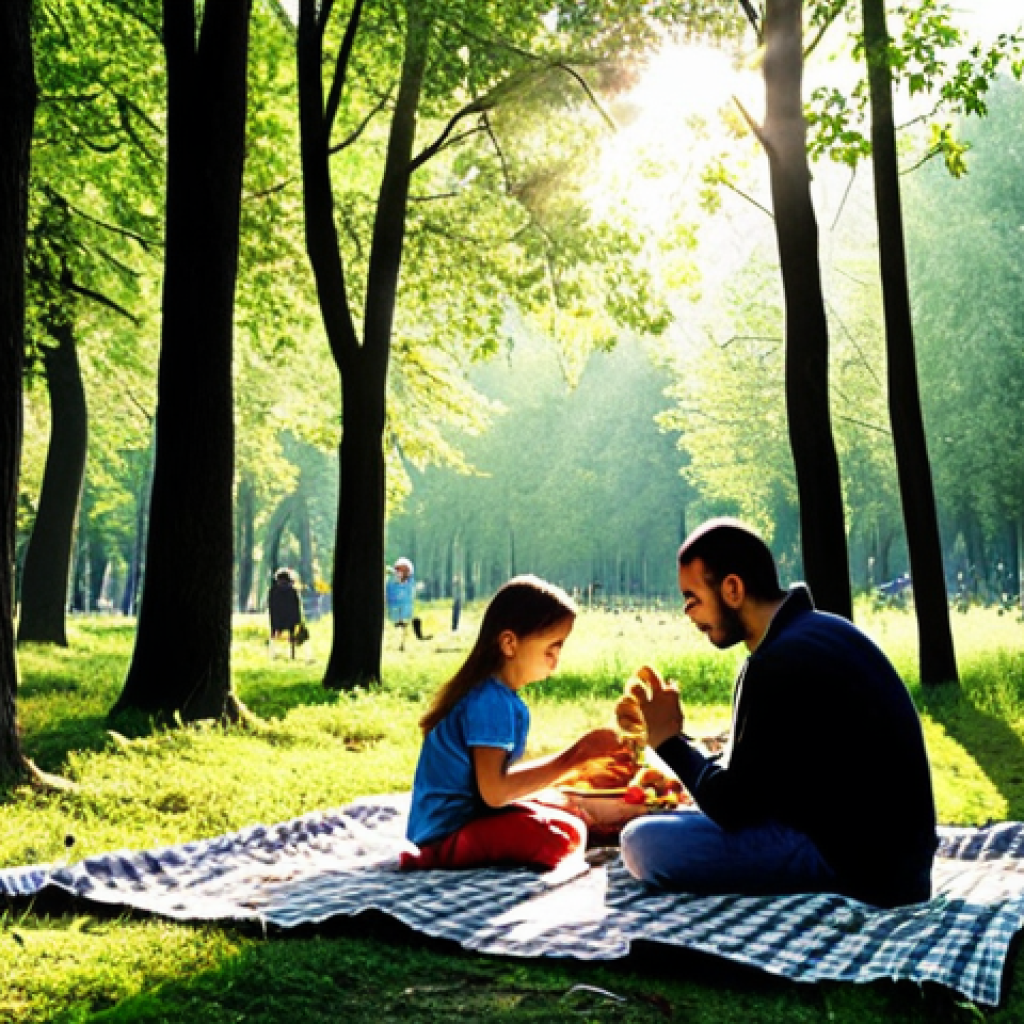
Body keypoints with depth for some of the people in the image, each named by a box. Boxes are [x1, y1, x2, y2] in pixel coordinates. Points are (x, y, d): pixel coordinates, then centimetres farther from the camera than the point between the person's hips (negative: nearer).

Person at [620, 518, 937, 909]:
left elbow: (732, 807, -18)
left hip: (856, 861, -10)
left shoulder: (782, 662, -20)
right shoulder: (823, 630, 11)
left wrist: (668, 739, -4)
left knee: (644, 841, -20)